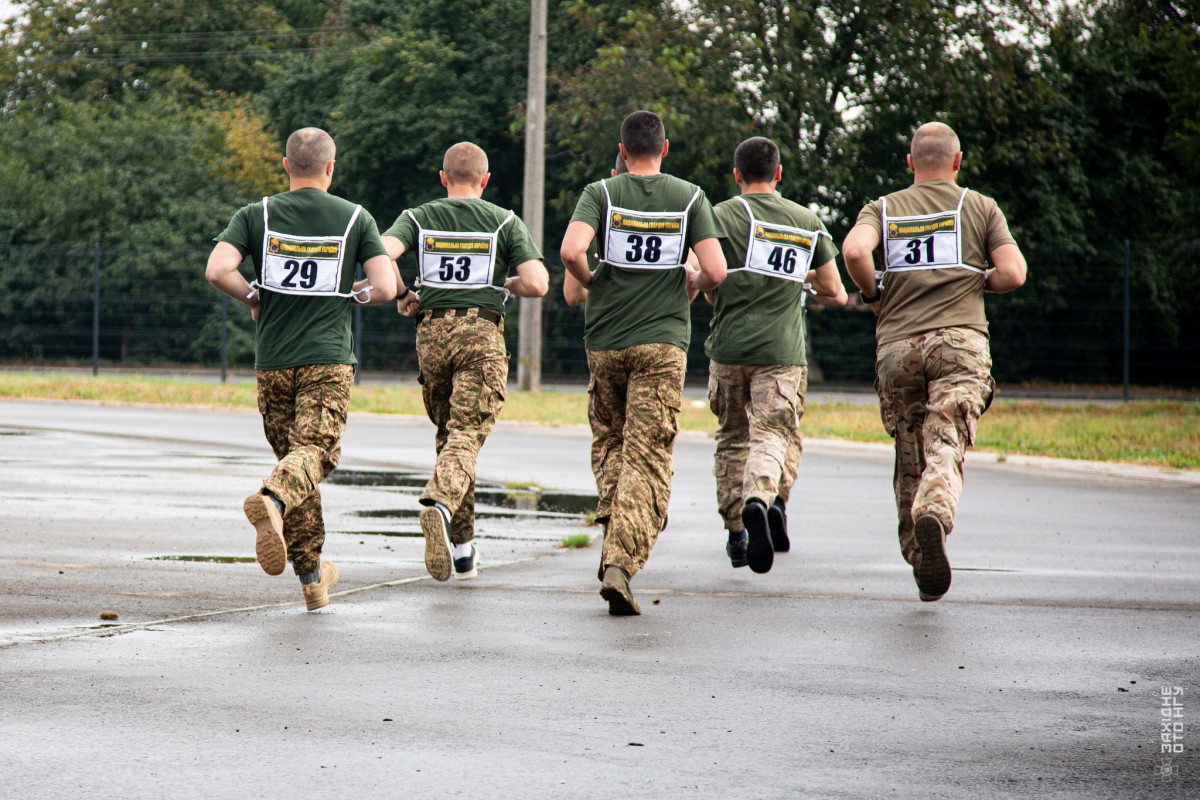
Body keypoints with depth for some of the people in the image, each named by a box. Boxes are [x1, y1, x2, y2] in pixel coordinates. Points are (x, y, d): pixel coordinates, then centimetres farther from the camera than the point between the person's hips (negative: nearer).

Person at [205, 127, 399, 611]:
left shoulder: (256, 216, 4)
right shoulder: (355, 218, 3)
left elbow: (217, 270, -11)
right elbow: (386, 288, -4)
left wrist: (252, 298, 7)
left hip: (273, 360, 2)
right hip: (329, 358, -2)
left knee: (292, 454, 12)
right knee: (314, 451, -10)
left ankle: (312, 577, 14)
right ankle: (272, 499, -46)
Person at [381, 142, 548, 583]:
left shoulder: (418, 218, 10)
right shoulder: (506, 222, 7)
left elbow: (380, 252, -9)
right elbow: (537, 284, -4)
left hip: (432, 332, 2)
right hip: (482, 334, -2)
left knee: (448, 433, 16)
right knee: (466, 435, -9)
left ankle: (462, 546, 16)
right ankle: (440, 502, -40)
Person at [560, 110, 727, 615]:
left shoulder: (601, 194, 0)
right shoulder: (689, 198, 2)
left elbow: (571, 251, -16)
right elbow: (716, 272, -6)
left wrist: (588, 281, 5)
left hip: (604, 340, 1)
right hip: (662, 342, -1)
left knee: (609, 440, 23)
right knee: (647, 458, -4)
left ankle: (614, 530, 4)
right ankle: (621, 563, -19)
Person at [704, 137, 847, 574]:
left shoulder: (720, 215, 2)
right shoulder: (808, 222, 10)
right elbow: (833, 290, 13)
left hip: (728, 345, 0)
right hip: (782, 349, 0)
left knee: (732, 439, 15)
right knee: (772, 434, -6)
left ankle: (736, 533, 17)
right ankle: (763, 498, -36)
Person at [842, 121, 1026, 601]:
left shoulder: (883, 209, 15)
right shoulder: (980, 207, 12)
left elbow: (854, 249, -7)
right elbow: (1013, 274, 0)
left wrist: (872, 295, 9)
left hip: (897, 346, 2)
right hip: (960, 341, -2)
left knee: (909, 462, 11)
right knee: (945, 449, -16)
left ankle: (922, 567, 15)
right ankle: (935, 513, -47)